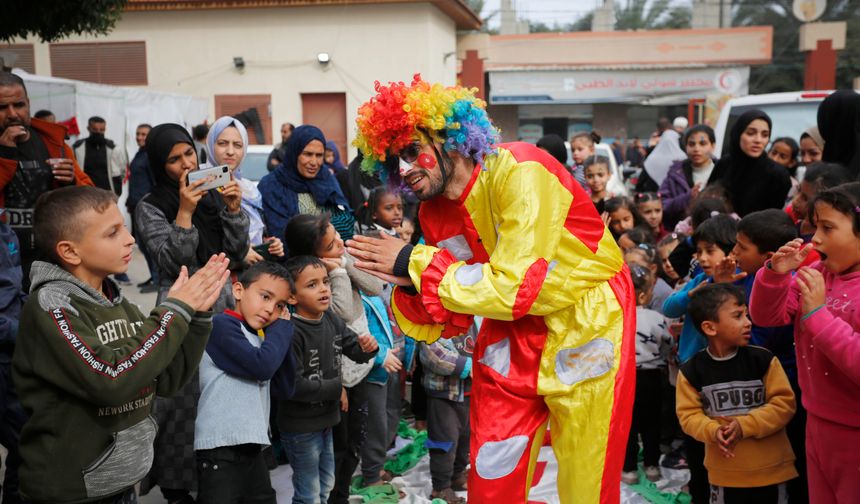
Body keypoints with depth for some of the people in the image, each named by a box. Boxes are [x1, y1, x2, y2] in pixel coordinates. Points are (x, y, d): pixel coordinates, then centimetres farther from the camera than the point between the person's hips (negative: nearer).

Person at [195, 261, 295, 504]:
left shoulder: (262, 337, 17)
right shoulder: (222, 324, -8)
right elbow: (263, 366, -19)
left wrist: (283, 330, 6)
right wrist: (282, 328, -3)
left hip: (252, 447, 9)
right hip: (220, 448, -9)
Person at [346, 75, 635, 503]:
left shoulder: (521, 171, -23)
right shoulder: (434, 214, -3)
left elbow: (514, 287, -29)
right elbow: (452, 320, 3)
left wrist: (414, 263, -22)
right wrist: (411, 283, -18)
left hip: (587, 321, -6)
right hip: (515, 330, 6)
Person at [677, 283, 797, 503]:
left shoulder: (763, 359, -8)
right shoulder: (691, 370, -6)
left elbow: (784, 403, -9)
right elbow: (688, 414, -3)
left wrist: (745, 425, -19)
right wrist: (713, 431, -23)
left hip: (771, 468, 0)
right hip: (724, 472, 0)